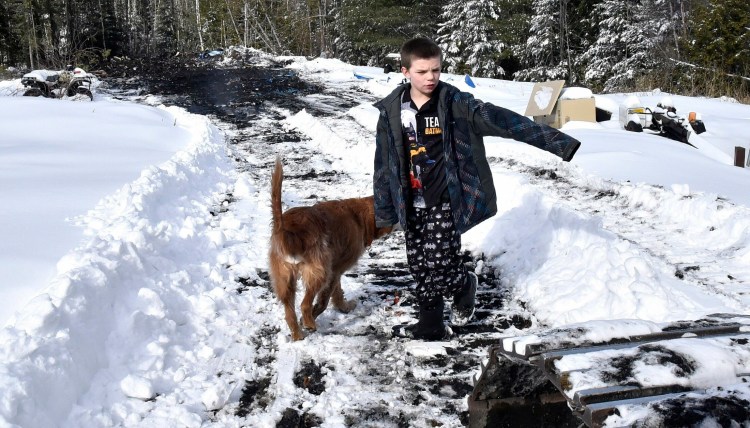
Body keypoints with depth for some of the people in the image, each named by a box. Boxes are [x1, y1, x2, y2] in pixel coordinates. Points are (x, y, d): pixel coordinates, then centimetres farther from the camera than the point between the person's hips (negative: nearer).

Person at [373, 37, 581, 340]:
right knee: (419, 266, 10)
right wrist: (384, 210, 8)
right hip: (412, 205, 3)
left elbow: (503, 120, -14)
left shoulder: (455, 104, -8)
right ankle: (430, 326, 30)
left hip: (444, 203, -3)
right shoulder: (392, 111, 0)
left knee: (439, 267, -7)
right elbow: (384, 164, 7)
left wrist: (558, 142, -19)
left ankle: (464, 285, 28)